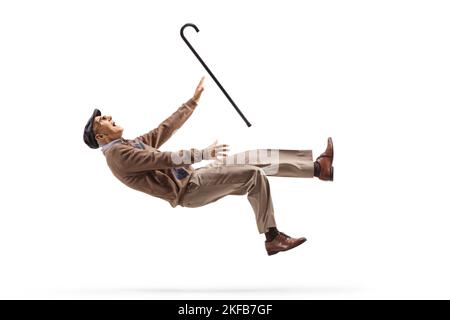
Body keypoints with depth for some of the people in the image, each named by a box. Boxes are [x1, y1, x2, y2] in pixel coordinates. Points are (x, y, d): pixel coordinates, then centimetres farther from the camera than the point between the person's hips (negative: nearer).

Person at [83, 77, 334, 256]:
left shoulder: (133, 145, 21)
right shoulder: (118, 154, -10)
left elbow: (167, 128, 20)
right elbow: (164, 159, -19)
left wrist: (195, 99, 20)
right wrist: (204, 153, -21)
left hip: (190, 177, 9)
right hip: (185, 189, -9)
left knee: (255, 163, 0)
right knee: (253, 174, -18)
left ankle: (318, 165, 1)